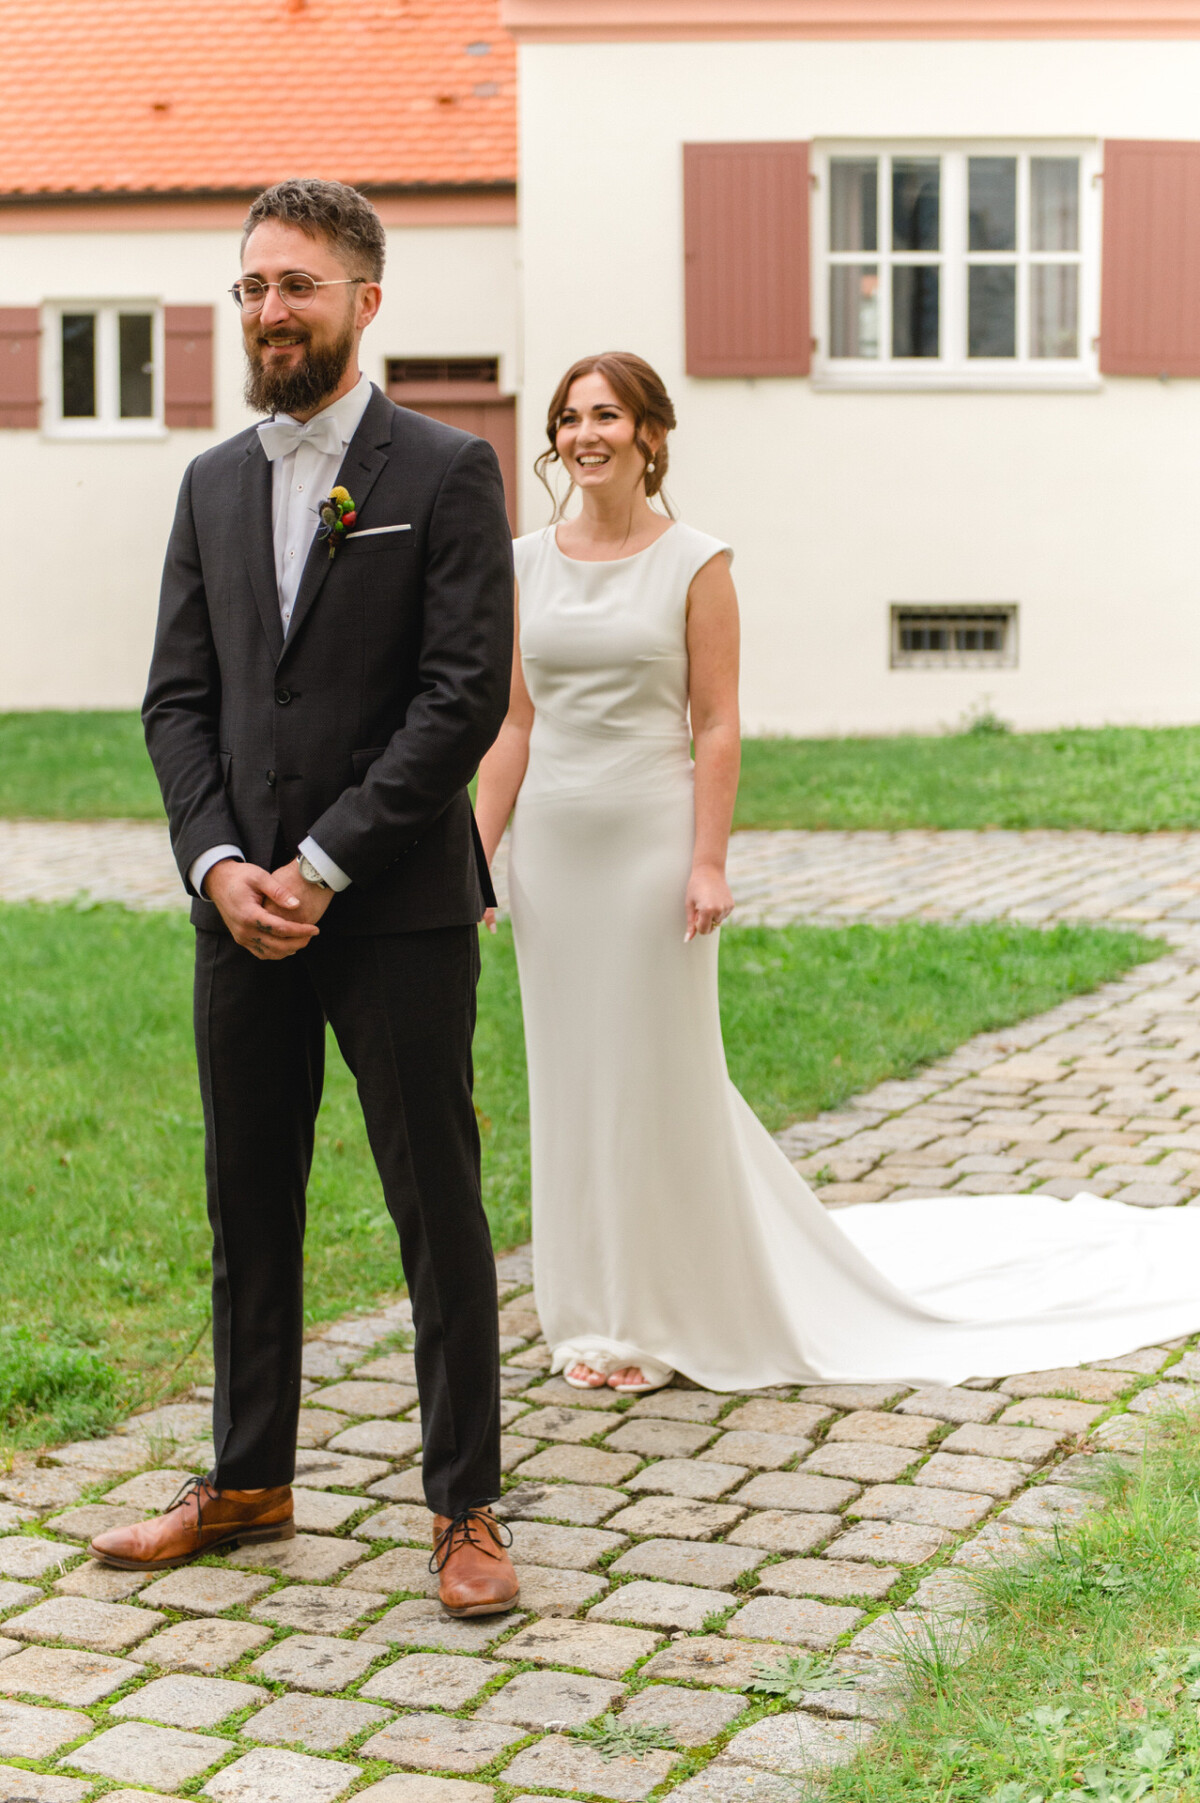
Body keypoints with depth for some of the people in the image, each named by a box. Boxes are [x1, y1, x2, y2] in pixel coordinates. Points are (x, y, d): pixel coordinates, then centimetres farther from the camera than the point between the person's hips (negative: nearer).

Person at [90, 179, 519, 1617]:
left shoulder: (446, 472, -5)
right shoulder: (213, 483, 12)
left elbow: (466, 696, -12)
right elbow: (177, 696, 9)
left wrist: (321, 865, -14)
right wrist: (219, 863, -6)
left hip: (397, 910, -5)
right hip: (242, 907, 5)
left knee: (437, 1210, 3)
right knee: (246, 1204, 13)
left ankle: (465, 1508, 14)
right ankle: (248, 1483, 27)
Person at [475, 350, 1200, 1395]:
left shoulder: (694, 564, -5)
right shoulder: (528, 565, 7)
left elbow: (717, 728, -7)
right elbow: (516, 723, 9)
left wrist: (708, 863, -13)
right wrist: (477, 854, 4)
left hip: (649, 839, -4)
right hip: (551, 844, 4)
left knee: (658, 1073, 2)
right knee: (571, 1074, 10)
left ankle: (660, 1314, 16)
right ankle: (597, 1308, 24)